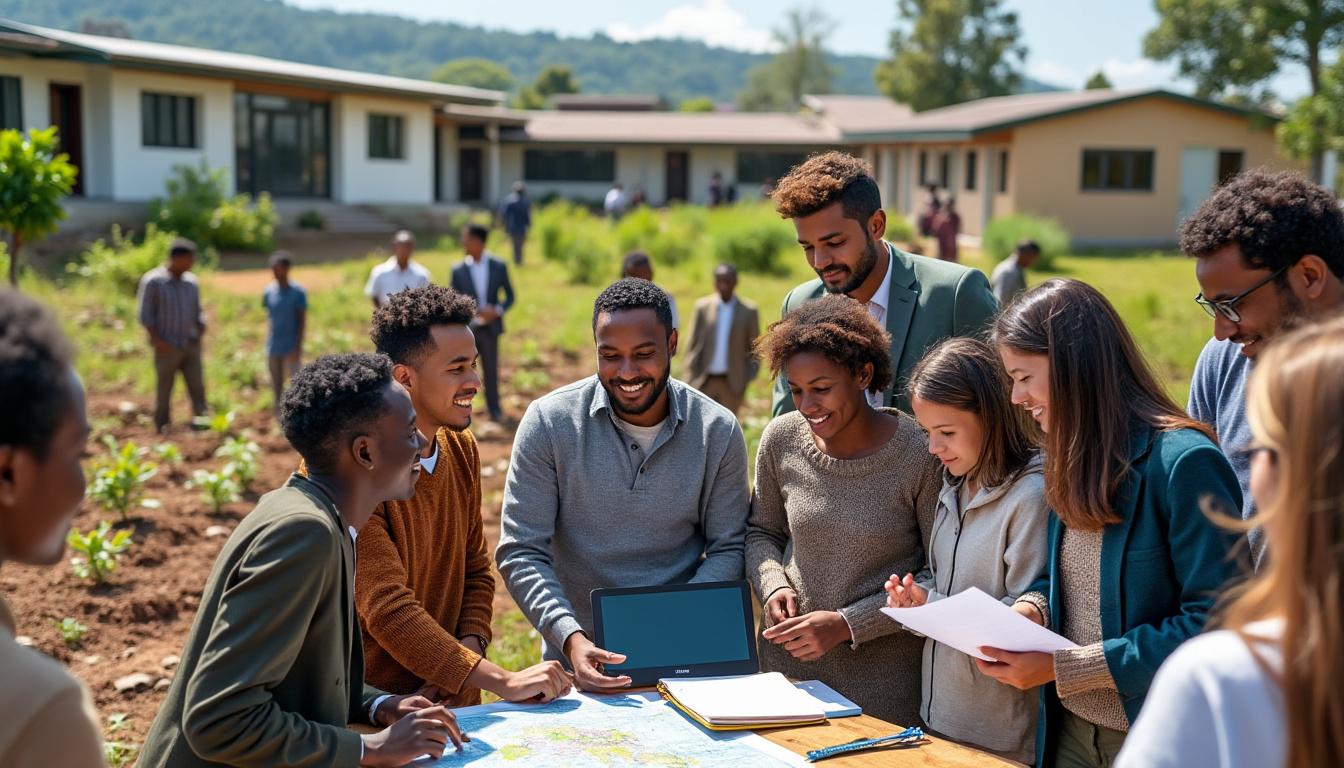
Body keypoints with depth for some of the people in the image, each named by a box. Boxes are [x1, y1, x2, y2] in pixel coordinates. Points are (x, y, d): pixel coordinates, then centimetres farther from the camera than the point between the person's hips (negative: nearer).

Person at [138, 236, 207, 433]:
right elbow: (145, 316, -7)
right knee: (164, 390, 4)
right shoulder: (153, 281, -6)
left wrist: (201, 332, 3)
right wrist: (158, 341, -14)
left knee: (197, 387, -1)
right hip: (167, 348, -4)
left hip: (191, 346, 4)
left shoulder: (191, 282, 10)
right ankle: (162, 427, 14)